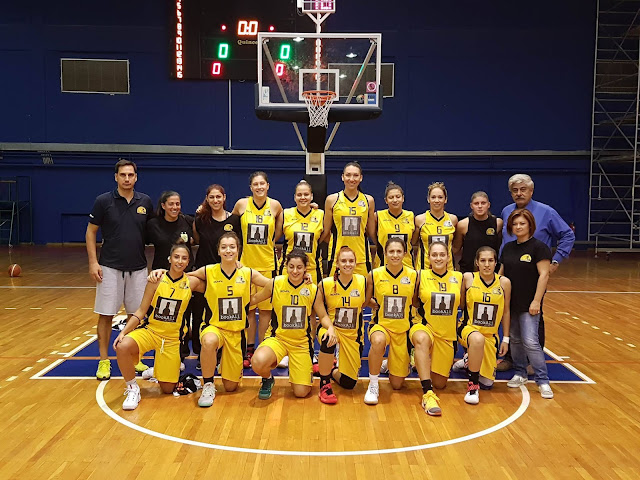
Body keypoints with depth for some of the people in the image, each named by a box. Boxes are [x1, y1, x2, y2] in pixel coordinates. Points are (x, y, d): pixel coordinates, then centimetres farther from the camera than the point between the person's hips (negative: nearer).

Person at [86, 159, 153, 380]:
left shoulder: (145, 202, 2)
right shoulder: (103, 201, -5)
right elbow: (91, 232, 0)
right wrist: (93, 262, -8)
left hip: (138, 268, 3)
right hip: (110, 268, -2)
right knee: (105, 315, 2)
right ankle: (104, 361, 14)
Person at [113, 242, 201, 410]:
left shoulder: (192, 282, -7)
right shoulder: (157, 279, -8)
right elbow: (141, 311, -5)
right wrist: (123, 332, -16)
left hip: (173, 337, 1)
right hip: (149, 329, 0)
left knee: (167, 389, 4)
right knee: (122, 347, -32)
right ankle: (133, 389, -9)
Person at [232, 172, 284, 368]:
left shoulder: (275, 205, -1)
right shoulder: (242, 204, -3)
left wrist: (268, 243, 8)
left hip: (268, 263, 0)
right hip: (246, 262, 0)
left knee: (265, 308, 5)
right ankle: (249, 350, 17)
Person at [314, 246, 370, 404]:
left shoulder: (363, 281, -8)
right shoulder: (325, 284, -12)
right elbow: (322, 315, -11)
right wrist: (330, 328, -29)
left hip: (353, 334, 2)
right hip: (331, 329, -2)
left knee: (349, 383, 1)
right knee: (328, 340, -40)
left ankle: (330, 370, 39)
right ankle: (324, 385, -17)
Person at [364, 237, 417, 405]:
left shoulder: (413, 275, -5)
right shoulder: (374, 275, -7)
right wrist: (374, 305, -13)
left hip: (403, 329, 1)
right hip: (380, 325, -1)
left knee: (397, 384, 5)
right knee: (378, 341, -41)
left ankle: (396, 364, 42)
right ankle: (373, 385, -18)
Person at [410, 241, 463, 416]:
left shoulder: (458, 277, 1)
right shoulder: (421, 276, -5)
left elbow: (463, 304, 12)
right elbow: (413, 302, 3)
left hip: (447, 333, 3)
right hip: (424, 327, -3)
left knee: (440, 383, 9)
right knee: (422, 339, -42)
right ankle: (427, 394, -41)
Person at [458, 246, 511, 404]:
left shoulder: (504, 282, -5)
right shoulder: (468, 278, -9)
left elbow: (506, 312, 4)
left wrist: (506, 339, 6)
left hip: (490, 335, 3)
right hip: (468, 328, -3)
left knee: (488, 382, 7)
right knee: (477, 339, -41)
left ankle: (471, 360, 41)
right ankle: (472, 385, -22)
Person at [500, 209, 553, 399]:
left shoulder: (539, 247, -8)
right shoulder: (508, 248, 11)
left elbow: (543, 275, -13)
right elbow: (501, 273, 16)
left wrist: (536, 301, -17)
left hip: (528, 304, -6)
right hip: (510, 303, 6)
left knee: (530, 341, -11)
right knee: (515, 339, 13)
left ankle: (543, 380, -1)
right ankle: (520, 374, 27)